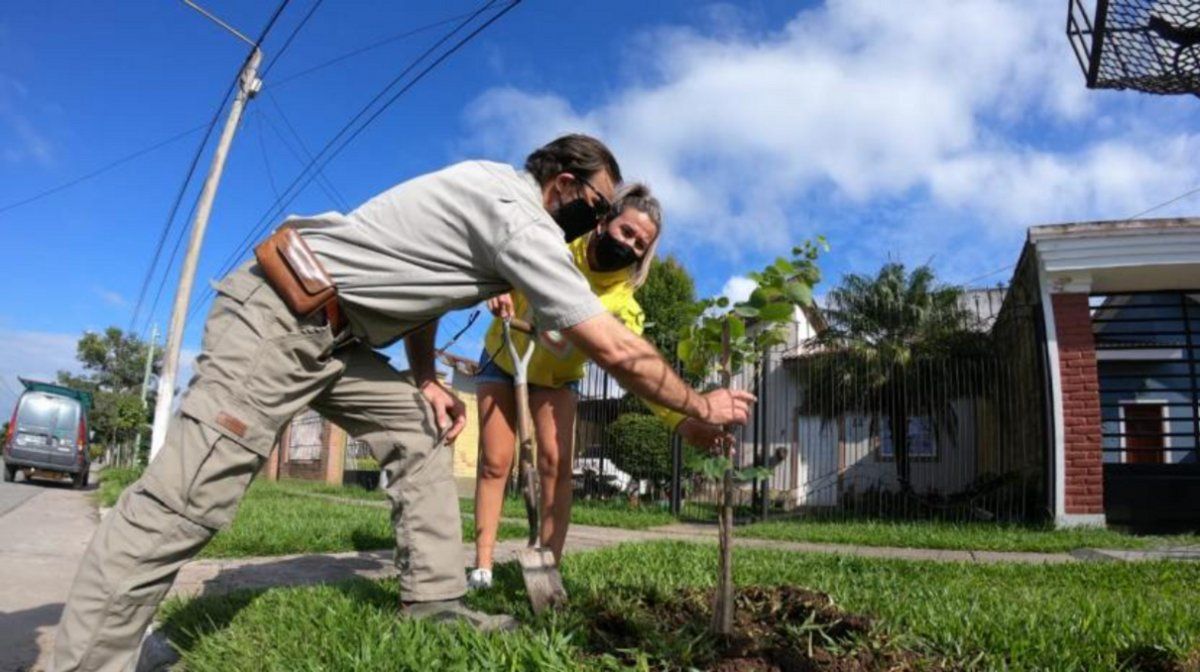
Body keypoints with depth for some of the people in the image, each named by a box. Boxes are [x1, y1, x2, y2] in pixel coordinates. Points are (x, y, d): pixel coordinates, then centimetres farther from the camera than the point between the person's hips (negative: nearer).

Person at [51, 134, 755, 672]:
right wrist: (700, 404, -5)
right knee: (187, 499, -13)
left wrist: (425, 379, 9)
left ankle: (435, 603, 7)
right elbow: (617, 350, -18)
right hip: (276, 316, -11)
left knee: (422, 436, 7)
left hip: (334, 335, 11)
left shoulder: (491, 189, 12)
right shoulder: (522, 222, -18)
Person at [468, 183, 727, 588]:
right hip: (503, 358, 0)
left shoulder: (623, 303, -27)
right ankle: (482, 567, 4)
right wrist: (499, 293, -37)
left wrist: (681, 421, -52)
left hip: (557, 376, 0)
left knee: (556, 463, -16)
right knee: (494, 463, -3)